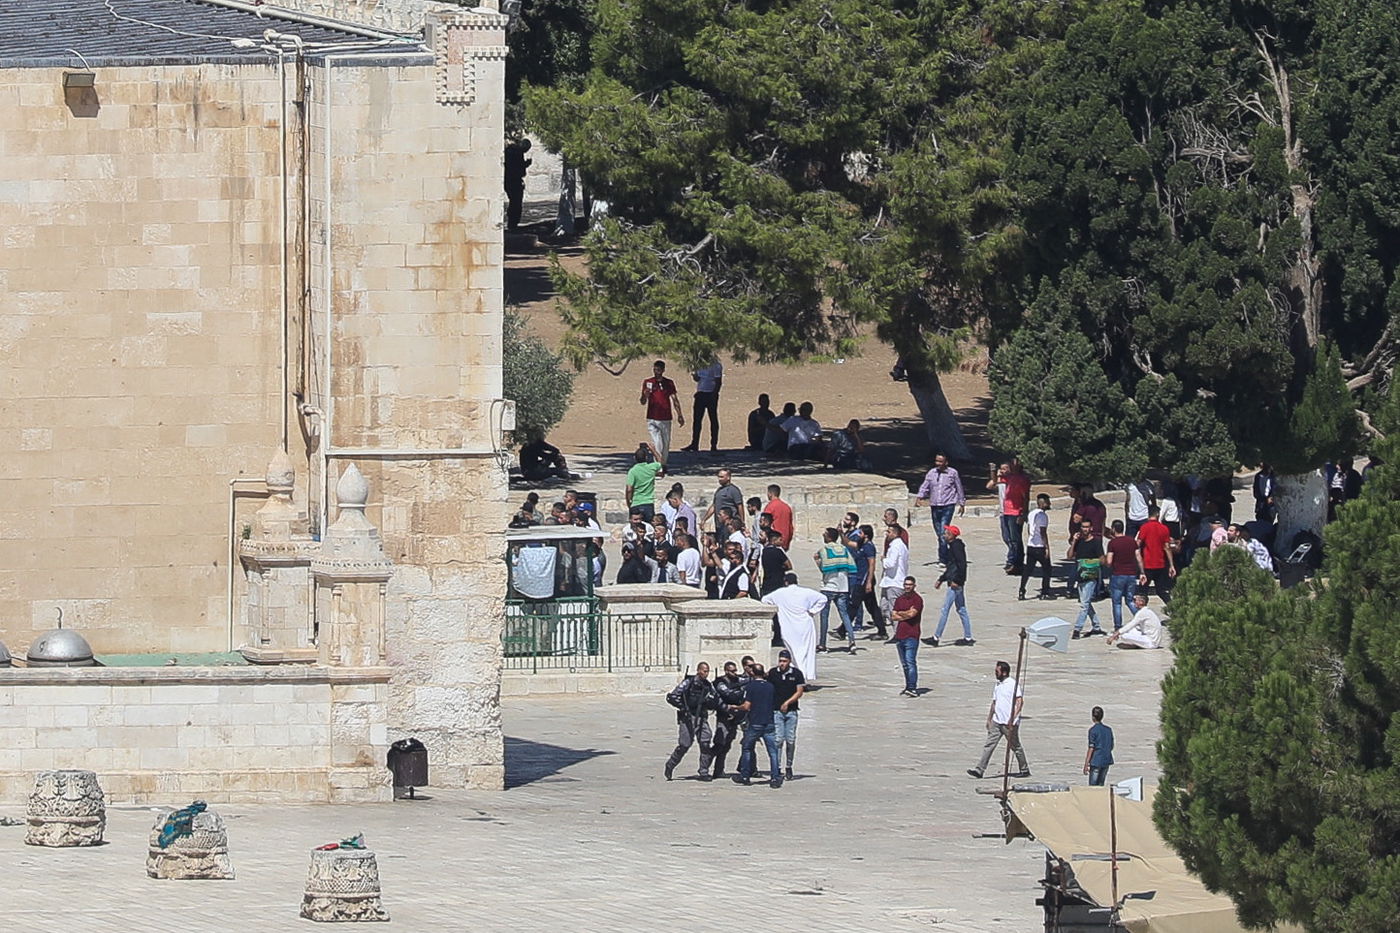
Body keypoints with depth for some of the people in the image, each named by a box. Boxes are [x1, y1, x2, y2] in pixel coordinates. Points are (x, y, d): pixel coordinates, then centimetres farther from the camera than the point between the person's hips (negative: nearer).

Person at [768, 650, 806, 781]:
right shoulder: (772, 673, 4)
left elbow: (799, 692, 0)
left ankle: (789, 768, 14)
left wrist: (787, 702, -11)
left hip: (791, 711, 0)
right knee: (778, 740, -8)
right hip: (776, 711, 0)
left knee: (791, 740, 2)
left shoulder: (796, 673, 1)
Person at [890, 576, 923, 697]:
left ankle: (912, 688, -14)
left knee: (910, 662, -12)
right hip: (900, 635, 7)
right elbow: (893, 616, 7)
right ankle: (908, 686, 18)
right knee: (904, 663, 11)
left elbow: (912, 614, -16)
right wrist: (906, 614, -7)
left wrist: (900, 613, 1)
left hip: (911, 636, -7)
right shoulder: (900, 599, 16)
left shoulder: (917, 599, -3)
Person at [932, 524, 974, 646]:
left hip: (956, 583, -11)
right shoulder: (953, 546, 16)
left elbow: (962, 564, -23)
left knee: (945, 609, -8)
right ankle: (968, 637, 15)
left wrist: (956, 580, -23)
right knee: (961, 609, 12)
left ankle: (936, 637, -7)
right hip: (957, 583, 11)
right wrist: (941, 580, 25)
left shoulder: (956, 546, -14)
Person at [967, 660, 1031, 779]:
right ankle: (980, 770, -5)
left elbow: (1020, 701, -17)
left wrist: (1013, 718, -24)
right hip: (996, 721, 7)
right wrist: (989, 719, 20)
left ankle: (1025, 770, 18)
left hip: (1009, 723, -7)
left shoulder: (1012, 684, -11)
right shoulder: (997, 685, 14)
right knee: (989, 744, -1)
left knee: (1015, 746, 4)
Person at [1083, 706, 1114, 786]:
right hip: (1106, 761, 6)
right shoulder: (1108, 730, 6)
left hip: (1096, 761, -6)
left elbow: (1091, 748, -13)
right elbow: (1111, 747, 12)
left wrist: (1086, 764, -10)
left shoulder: (1093, 730, -11)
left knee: (1092, 786, -2)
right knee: (1101, 784, 13)